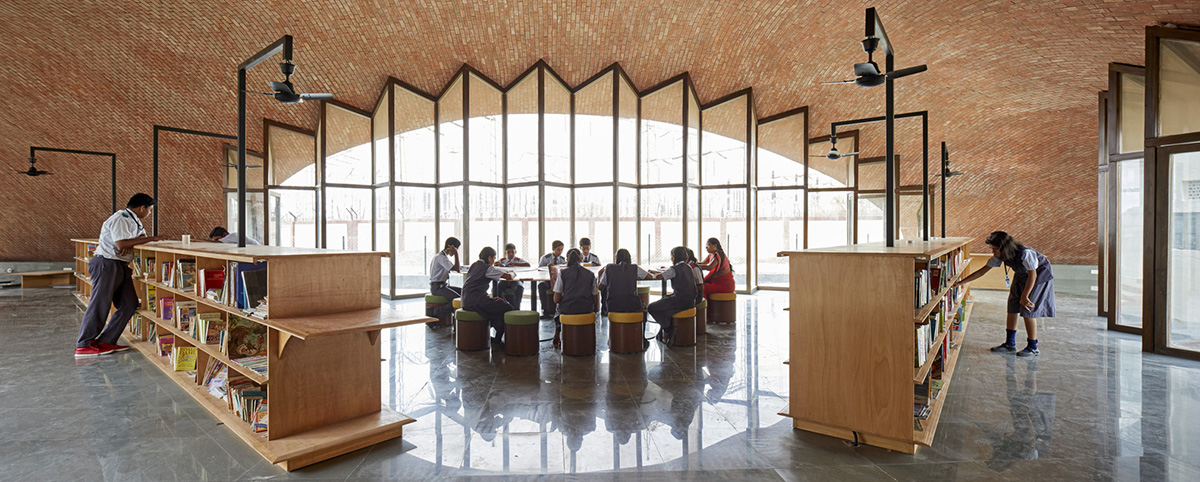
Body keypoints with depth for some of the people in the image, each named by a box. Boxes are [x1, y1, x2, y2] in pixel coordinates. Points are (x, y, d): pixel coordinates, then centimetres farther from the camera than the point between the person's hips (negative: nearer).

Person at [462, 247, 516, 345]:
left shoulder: (474, 265, 18)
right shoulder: (486, 268, -9)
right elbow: (508, 276, -10)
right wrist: (511, 275, 11)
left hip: (466, 301, 10)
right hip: (475, 301, -10)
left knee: (499, 301, 25)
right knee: (508, 308, -9)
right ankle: (498, 339, 0)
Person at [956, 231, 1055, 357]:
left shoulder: (1025, 253, -33)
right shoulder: (1000, 255, -13)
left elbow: (1032, 275, -25)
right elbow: (983, 270, -7)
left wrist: (1024, 296, -20)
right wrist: (961, 282, -10)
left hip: (1040, 276, -7)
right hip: (1021, 277, 7)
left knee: (1028, 311, -10)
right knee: (1012, 307, 2)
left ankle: (1033, 348, 2)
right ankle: (1010, 344, 12)